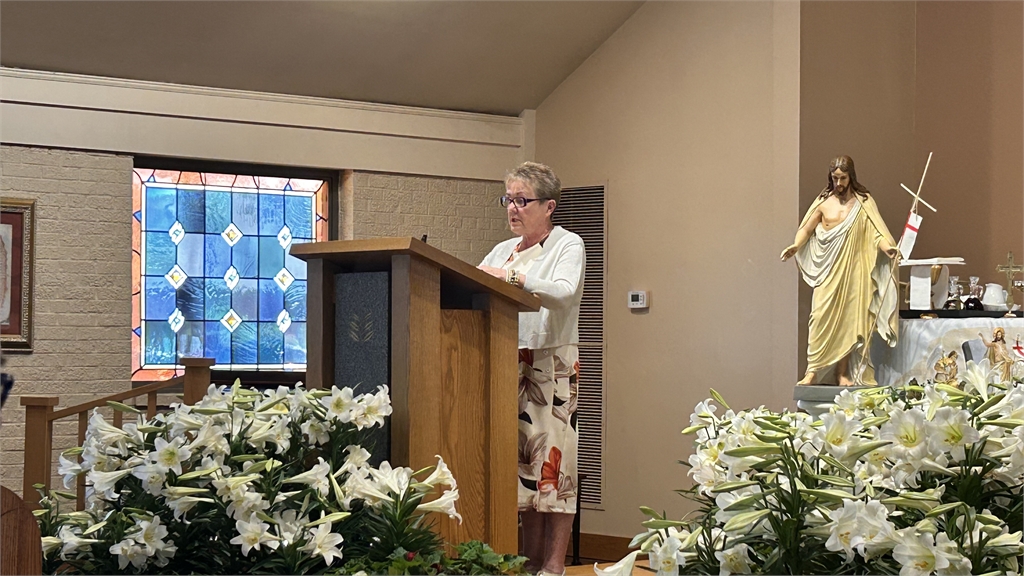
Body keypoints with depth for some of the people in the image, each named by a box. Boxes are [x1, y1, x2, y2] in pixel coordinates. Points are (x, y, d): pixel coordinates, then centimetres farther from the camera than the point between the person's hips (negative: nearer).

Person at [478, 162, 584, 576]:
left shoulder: (568, 245, -1)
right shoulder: (504, 250, 18)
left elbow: (564, 292, -19)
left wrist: (511, 276, -27)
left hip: (552, 366, -6)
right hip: (509, 366, 6)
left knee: (552, 460, -7)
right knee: (522, 461, 4)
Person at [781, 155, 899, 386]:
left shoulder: (864, 202, 4)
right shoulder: (823, 202, 5)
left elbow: (876, 233, -2)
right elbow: (806, 229, 8)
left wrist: (887, 246, -22)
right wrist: (795, 246, -12)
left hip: (853, 271, 0)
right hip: (828, 270, 0)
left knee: (849, 319, 1)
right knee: (821, 318, -6)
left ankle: (843, 372, 8)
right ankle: (812, 371, -4)